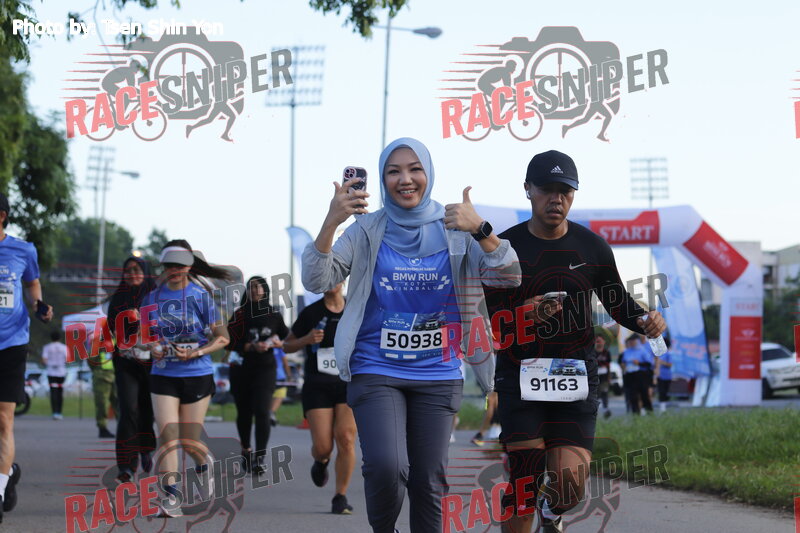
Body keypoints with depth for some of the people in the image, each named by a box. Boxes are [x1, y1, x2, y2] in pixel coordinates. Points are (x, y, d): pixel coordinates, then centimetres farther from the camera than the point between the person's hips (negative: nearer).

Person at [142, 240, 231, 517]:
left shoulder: (201, 295, -3)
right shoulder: (153, 296, 4)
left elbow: (222, 337, -1)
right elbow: (144, 334, 14)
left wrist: (197, 353, -16)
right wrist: (152, 348, -8)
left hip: (197, 374, -2)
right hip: (163, 375, 2)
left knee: (189, 441, 5)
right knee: (167, 434, -14)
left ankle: (204, 463, 40)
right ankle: (170, 496, -15)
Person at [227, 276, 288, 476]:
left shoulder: (274, 315, 6)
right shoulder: (239, 314, 2)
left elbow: (286, 336, 19)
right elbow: (231, 343, -6)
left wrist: (278, 343, -3)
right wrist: (252, 347, -20)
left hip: (265, 368, -1)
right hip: (241, 369, 1)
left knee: (262, 411, -15)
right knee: (244, 412, 10)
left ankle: (260, 457, -16)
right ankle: (246, 450, 31)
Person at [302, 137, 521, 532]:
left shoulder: (453, 229, 0)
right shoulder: (367, 230, -2)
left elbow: (509, 278, -9)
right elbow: (317, 282, -10)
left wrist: (480, 230, -27)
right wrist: (331, 222, -25)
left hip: (438, 376, 2)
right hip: (376, 372, -2)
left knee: (429, 482, 5)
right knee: (386, 468, -20)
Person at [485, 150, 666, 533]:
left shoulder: (592, 246, 5)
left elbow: (616, 300, 16)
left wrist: (644, 320, -6)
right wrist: (525, 315, -25)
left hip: (577, 373, 2)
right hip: (519, 376, -1)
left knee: (569, 485, -7)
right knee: (523, 481, -11)